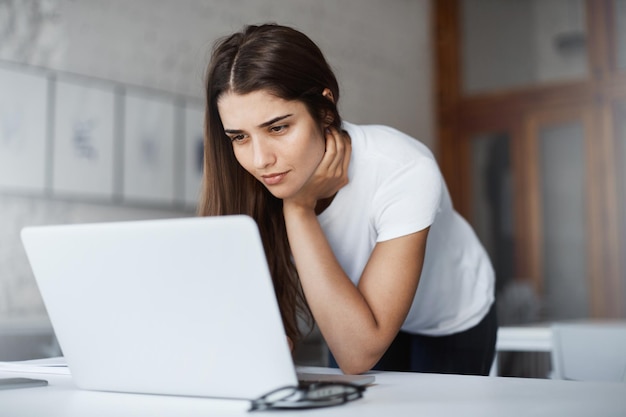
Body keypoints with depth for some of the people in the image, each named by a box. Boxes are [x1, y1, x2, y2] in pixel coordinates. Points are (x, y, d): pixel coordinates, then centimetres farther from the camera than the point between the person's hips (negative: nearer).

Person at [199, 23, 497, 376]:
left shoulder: (403, 172, -38)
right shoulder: (248, 185, -26)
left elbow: (359, 354, -40)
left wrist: (298, 208, -40)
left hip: (453, 324, -2)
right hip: (351, 318, 3)